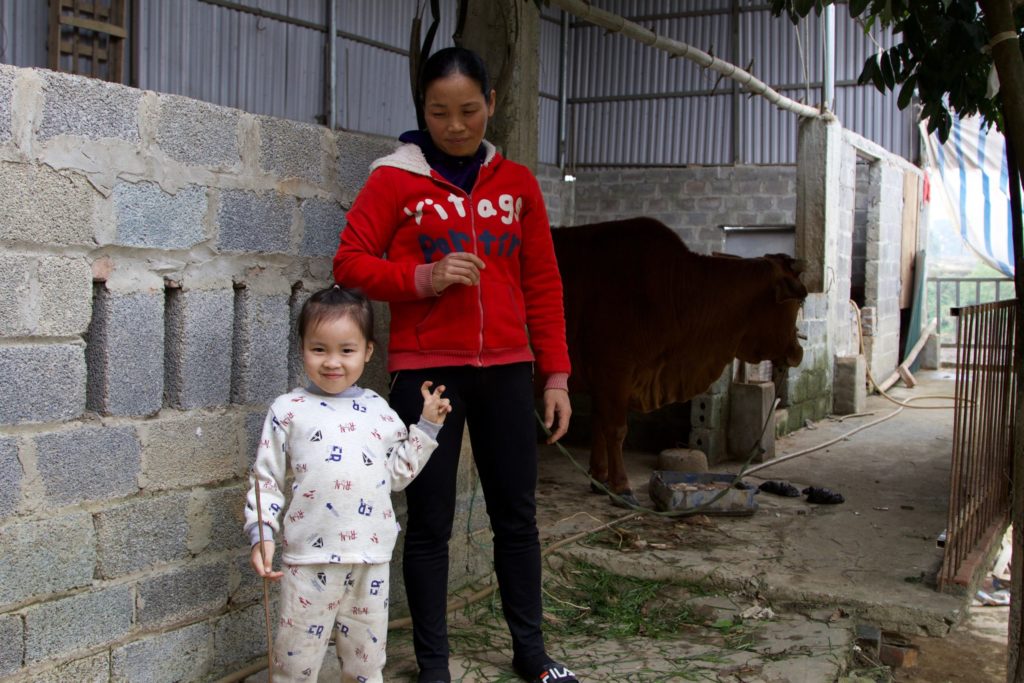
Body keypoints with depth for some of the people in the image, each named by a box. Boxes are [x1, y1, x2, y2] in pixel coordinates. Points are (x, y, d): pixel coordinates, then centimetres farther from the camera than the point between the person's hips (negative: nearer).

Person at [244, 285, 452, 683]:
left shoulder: (377, 409, 10)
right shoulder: (289, 410, 0)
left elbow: (398, 473, 15)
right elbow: (265, 478, 0)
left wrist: (427, 426, 10)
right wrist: (261, 535, -12)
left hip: (372, 558, 4)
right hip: (310, 558, -3)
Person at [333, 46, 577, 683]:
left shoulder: (517, 182, 9)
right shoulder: (394, 179, 1)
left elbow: (543, 285, 10)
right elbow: (350, 261, -1)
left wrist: (555, 373, 5)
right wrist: (422, 279, -16)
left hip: (505, 370, 3)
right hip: (426, 369, -3)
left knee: (517, 514, 9)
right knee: (430, 522, 2)